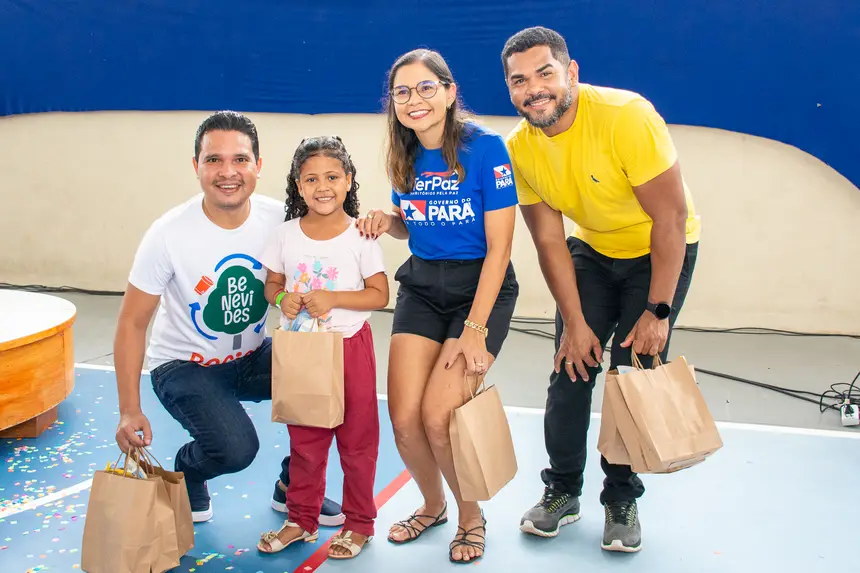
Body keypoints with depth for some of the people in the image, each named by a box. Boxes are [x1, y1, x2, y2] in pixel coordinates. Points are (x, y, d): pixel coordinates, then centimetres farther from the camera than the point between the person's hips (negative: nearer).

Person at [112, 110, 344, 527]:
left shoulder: (280, 219, -14)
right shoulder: (170, 233, -20)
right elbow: (132, 324, -13)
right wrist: (130, 411, -18)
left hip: (253, 357, 3)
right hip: (184, 366, -3)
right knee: (234, 447, -28)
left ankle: (293, 485, 3)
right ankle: (186, 473, 10)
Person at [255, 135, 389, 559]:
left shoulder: (360, 236, -9)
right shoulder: (286, 235, 0)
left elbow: (379, 295, -10)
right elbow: (272, 285, 8)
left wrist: (332, 298, -22)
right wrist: (281, 299, -15)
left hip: (350, 346, -3)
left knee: (356, 439, 7)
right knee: (304, 440, 15)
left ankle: (359, 522, 22)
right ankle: (301, 519, 30)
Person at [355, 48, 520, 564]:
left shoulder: (485, 147, -14)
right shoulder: (405, 158, 3)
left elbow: (499, 248, -14)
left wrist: (475, 329, -18)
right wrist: (387, 221, -5)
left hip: (482, 288, -5)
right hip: (422, 288, 5)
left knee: (438, 416, -16)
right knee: (405, 419, -6)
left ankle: (471, 515, 14)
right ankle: (433, 506, 25)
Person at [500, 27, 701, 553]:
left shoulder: (626, 115, -32)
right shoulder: (520, 148, -16)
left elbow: (671, 219, -27)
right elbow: (549, 241, -8)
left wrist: (657, 312, -24)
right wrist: (574, 321, -10)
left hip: (662, 250, -4)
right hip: (593, 250, 4)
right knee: (572, 367, 0)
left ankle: (622, 500, 11)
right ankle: (563, 491, 17)